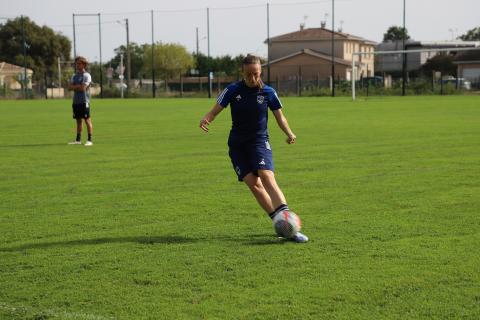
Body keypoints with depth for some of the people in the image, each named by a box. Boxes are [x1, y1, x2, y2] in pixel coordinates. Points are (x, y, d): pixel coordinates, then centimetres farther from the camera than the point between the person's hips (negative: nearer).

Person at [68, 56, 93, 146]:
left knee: (87, 120, -7)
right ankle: (78, 140, 16)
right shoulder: (74, 76, 18)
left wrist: (74, 87, -2)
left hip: (84, 101, -7)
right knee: (78, 121, 11)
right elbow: (70, 87, 7)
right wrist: (79, 86, -7)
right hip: (76, 101, 7)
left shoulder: (87, 75, -5)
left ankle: (89, 140, -7)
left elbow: (83, 88, -16)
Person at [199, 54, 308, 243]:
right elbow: (215, 110, -1)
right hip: (237, 144, 2)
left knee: (267, 177, -23)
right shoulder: (233, 90, -1)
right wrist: (206, 120, -24)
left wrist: (289, 133, -8)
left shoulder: (268, 92, -1)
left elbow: (279, 116, 9)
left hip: (260, 141, -2)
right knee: (252, 183, -12)